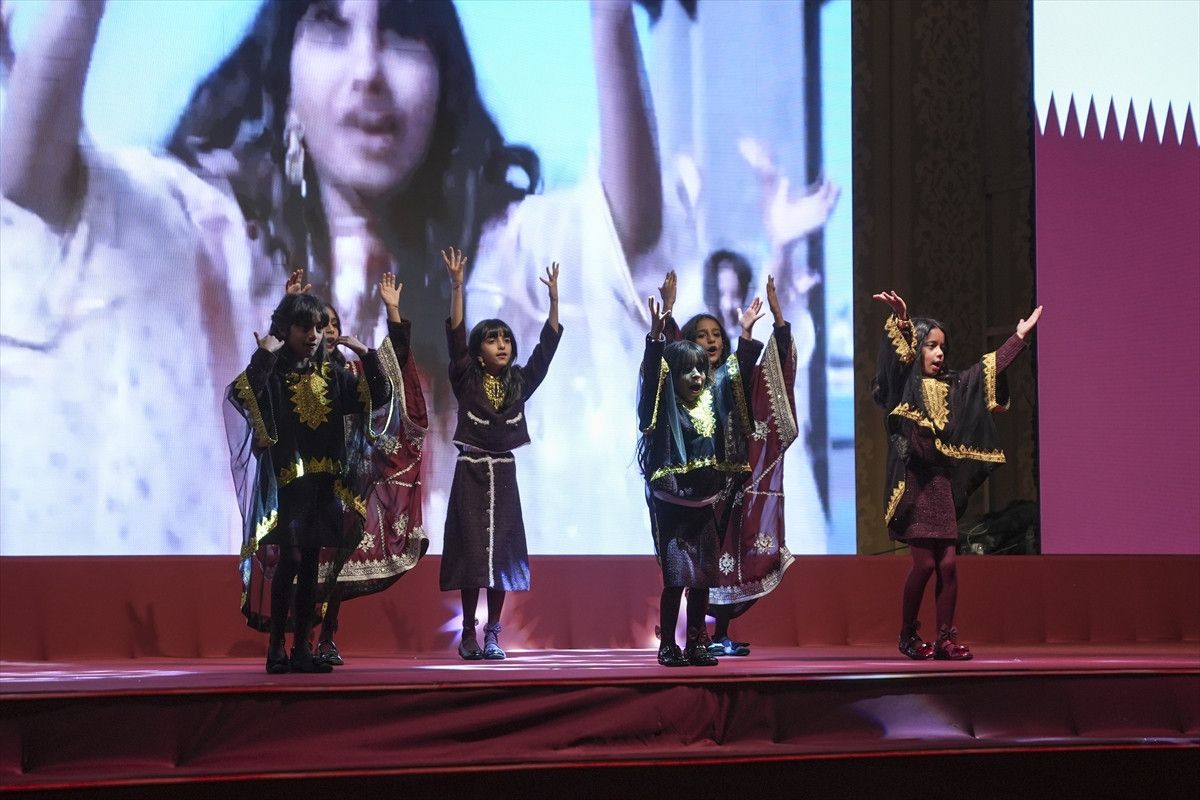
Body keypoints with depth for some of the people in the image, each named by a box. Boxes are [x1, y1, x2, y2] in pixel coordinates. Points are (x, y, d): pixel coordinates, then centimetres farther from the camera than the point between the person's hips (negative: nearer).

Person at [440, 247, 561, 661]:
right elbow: (455, 337, -14)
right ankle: (468, 635, 3)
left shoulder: (519, 383, 5)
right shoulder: (467, 382, -3)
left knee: (501, 551, 1)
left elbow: (547, 347, 1)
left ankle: (492, 634, 6)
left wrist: (553, 300, -8)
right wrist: (457, 288, -23)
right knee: (471, 551, -4)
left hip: (503, 473, 3)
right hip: (471, 471, -3)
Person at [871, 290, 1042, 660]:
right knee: (924, 563, -6)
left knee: (948, 563, 1)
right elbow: (898, 354, -21)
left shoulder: (950, 387, 14)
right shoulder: (904, 386, -3)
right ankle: (908, 636, 8)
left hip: (941, 483, 6)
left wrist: (1019, 336, 27)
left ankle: (946, 639, 6)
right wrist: (898, 321, -38)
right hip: (913, 481, -6)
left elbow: (988, 369, 23)